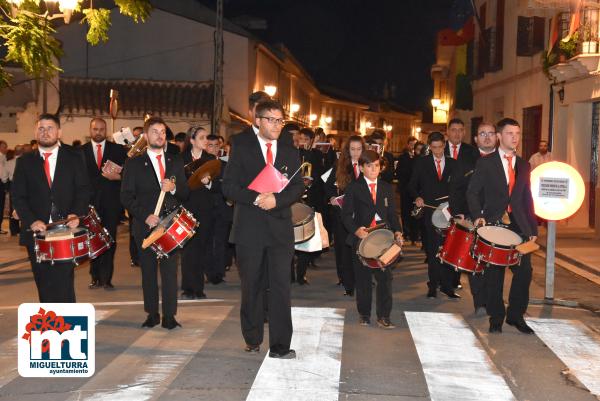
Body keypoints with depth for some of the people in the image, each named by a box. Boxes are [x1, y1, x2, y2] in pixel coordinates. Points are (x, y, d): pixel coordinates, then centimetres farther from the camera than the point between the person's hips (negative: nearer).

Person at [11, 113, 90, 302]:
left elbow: (83, 190, 3)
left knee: (64, 283, -9)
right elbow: (17, 196, 4)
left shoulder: (74, 158, 8)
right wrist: (31, 221, -11)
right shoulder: (24, 162, 9)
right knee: (44, 286, 6)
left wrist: (77, 214, -15)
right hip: (38, 231, 2)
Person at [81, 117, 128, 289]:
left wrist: (118, 176, -14)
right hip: (90, 202, 1)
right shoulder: (81, 151, 9)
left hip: (111, 202, -1)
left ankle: (106, 278, 2)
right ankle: (96, 277, 12)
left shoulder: (118, 150, 7)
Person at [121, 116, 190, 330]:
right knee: (148, 271, 6)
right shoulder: (134, 163, 3)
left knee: (170, 270, -3)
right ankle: (152, 314, 15)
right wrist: (145, 215, -15)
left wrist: (174, 188, -11)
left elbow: (186, 192, 11)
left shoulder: (176, 162, 12)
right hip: (146, 225, -1)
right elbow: (126, 197, -2)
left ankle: (169, 316, 2)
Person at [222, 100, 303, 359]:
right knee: (251, 286, 8)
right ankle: (252, 339, 24)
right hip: (249, 228, -1)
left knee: (281, 286, -4)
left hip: (280, 227, 1)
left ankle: (280, 345, 0)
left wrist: (276, 199, -14)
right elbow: (229, 186, -3)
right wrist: (255, 199, -17)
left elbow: (297, 187, 4)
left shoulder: (290, 153, 12)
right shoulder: (241, 148, 4)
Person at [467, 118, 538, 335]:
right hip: (493, 224, -3)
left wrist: (533, 228, 10)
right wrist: (478, 216, -17)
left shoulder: (524, 166, 13)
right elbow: (473, 193, -2)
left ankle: (516, 315, 12)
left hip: (519, 226, 3)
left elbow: (527, 199, 14)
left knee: (524, 271, -4)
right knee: (495, 274, 4)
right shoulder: (485, 163, 1)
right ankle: (496, 317, 16)